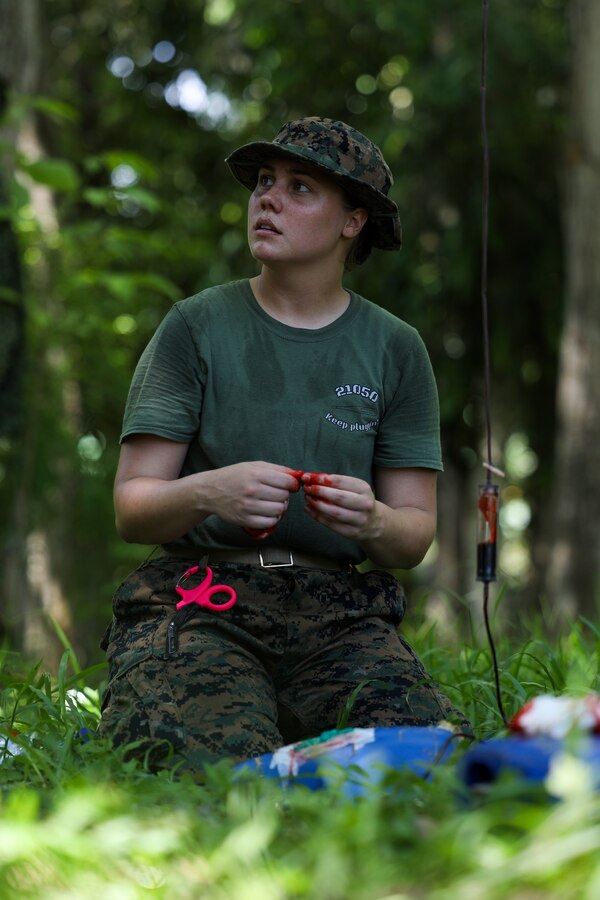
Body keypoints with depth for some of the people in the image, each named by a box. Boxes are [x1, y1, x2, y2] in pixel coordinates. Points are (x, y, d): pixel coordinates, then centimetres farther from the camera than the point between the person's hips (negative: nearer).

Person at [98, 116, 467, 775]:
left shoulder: (395, 349, 11)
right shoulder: (197, 327, 6)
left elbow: (415, 538, 10)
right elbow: (131, 509, 1)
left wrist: (372, 522, -14)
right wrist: (207, 492, -21)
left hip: (340, 613, 3)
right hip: (199, 604, -2)